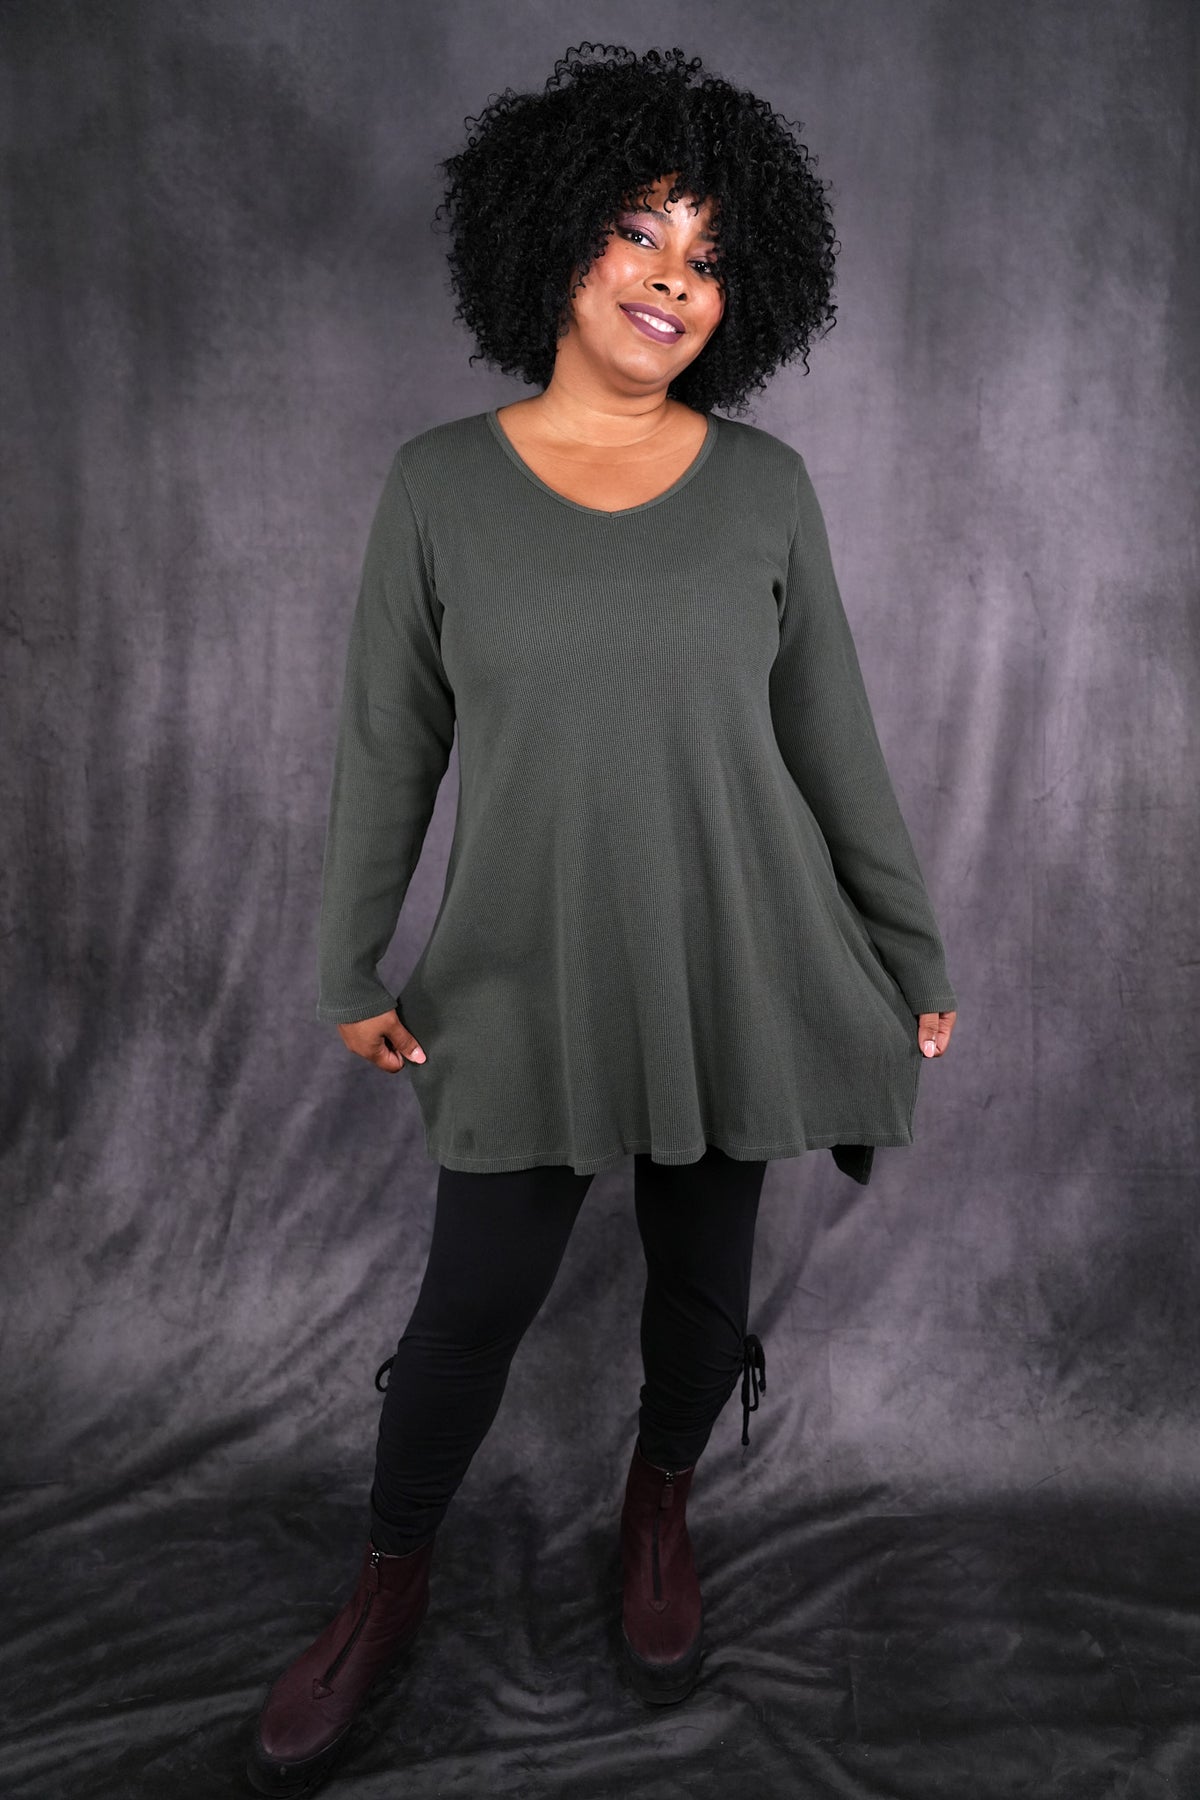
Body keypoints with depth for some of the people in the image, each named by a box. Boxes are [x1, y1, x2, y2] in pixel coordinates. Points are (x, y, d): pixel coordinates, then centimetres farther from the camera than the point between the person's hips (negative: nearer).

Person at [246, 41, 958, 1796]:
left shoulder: (764, 484, 0)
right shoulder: (442, 483, -2)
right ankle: (392, 1581, 37)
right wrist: (352, 970, 5)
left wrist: (912, 953, 8)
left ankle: (661, 1509, 48)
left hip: (739, 967, 2)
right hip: (529, 975, -1)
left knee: (702, 1276, 16)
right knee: (474, 1300, 8)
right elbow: (386, 746, 2)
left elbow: (834, 734, 5)